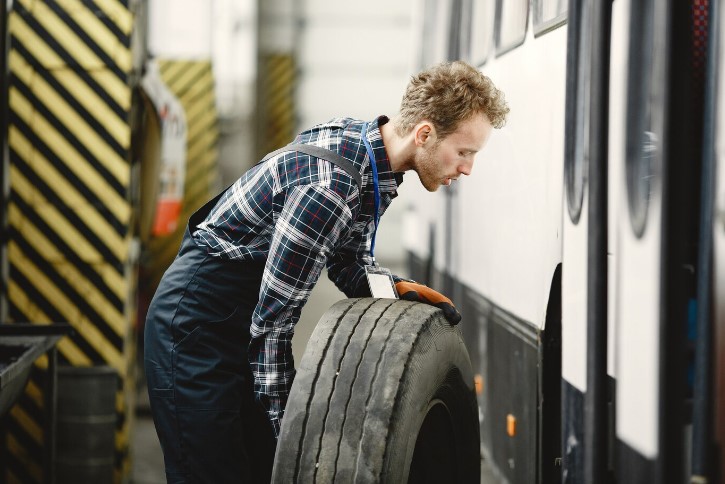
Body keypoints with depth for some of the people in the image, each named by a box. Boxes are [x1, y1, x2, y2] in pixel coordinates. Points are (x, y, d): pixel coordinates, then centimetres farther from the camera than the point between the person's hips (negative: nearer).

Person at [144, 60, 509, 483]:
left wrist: (397, 288, -9)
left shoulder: (374, 154, -1)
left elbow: (348, 263, 13)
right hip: (199, 321, -9)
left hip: (244, 317, 9)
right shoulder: (330, 185, -30)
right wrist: (288, 425, -20)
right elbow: (272, 320, -26)